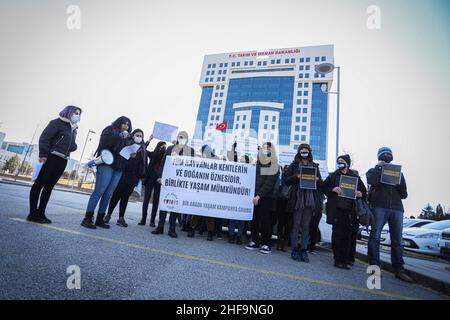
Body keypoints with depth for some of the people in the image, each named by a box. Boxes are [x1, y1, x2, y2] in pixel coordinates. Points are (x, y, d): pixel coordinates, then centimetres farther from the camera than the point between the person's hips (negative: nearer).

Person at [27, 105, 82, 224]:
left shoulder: (73, 129, 22)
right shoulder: (57, 122, 1)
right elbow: (44, 137, -7)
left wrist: (74, 146, 2)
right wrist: (43, 154, -15)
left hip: (63, 160, 7)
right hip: (52, 157, -7)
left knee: (49, 186, 8)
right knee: (39, 184, -3)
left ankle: (40, 213, 13)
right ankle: (33, 213, 0)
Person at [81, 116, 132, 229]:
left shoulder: (125, 137, 23)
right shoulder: (110, 130, 8)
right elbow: (104, 142, -9)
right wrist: (120, 137, -12)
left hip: (118, 169, 5)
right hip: (107, 164, -5)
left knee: (108, 195, 3)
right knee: (99, 192, -10)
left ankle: (100, 219, 8)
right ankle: (87, 218, -5)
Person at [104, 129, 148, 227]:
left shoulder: (143, 149, 12)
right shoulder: (126, 144, 6)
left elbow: (144, 163, 8)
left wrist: (142, 176, 3)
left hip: (133, 177, 2)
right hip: (122, 173, -2)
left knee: (125, 197, 6)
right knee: (116, 195, 0)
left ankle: (121, 217, 11)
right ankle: (108, 214, 13)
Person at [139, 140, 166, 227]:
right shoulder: (152, 154, 6)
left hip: (159, 179, 0)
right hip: (150, 178, 0)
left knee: (156, 200, 3)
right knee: (146, 199, 2)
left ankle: (152, 220, 8)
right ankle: (143, 219, 9)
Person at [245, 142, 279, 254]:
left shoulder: (275, 168, -3)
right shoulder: (257, 164, 11)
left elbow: (269, 183, -10)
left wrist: (259, 195, -16)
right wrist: (253, 194, -2)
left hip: (266, 197, -4)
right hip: (255, 196, 4)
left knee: (264, 219, -4)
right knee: (254, 218, 4)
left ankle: (266, 244, 6)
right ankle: (255, 241, 16)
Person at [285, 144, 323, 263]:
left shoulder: (314, 166, 15)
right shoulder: (294, 165, 8)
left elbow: (321, 185, 14)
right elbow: (287, 181, 0)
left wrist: (317, 179, -7)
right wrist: (296, 177, -16)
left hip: (310, 200, 2)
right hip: (297, 199, -2)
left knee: (306, 226, 5)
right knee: (296, 224, 0)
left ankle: (304, 250, 13)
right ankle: (294, 249, 10)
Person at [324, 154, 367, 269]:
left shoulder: (355, 177, 9)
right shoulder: (333, 175, 7)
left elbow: (364, 192, 14)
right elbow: (324, 187, 7)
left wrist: (361, 194, -8)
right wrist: (332, 189, -11)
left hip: (349, 210, 1)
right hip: (336, 209, -1)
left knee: (347, 235, 4)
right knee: (337, 233, -1)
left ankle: (345, 260, 16)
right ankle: (337, 260, 7)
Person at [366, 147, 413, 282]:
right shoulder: (374, 170, 16)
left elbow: (404, 194, 14)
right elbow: (371, 181, -10)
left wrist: (400, 178, -2)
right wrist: (378, 167, 0)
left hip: (396, 208, 3)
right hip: (379, 206, -3)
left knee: (397, 240, 2)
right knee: (375, 237, -7)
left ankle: (399, 270, 9)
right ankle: (374, 266, -2)